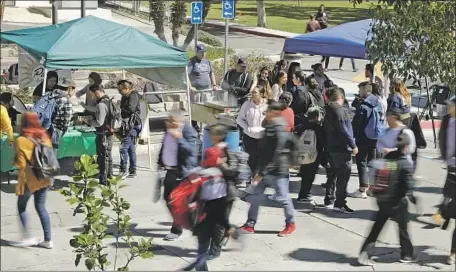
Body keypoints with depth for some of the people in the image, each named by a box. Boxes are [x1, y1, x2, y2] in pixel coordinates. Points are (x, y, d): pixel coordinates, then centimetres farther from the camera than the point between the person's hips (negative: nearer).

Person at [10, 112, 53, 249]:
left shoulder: (22, 140, -14)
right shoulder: (44, 136, 2)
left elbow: (21, 164, -13)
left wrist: (14, 160, 6)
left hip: (29, 179, -5)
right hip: (44, 178, 5)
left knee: (21, 207, 12)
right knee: (41, 207, 12)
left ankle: (27, 237, 5)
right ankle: (48, 240, 10)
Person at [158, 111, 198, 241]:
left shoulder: (188, 132, -17)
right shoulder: (169, 130, 8)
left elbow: (191, 150, -27)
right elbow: (164, 147, 20)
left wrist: (179, 138, -33)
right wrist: (161, 162, 17)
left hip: (182, 172, -9)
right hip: (170, 170, 9)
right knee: (168, 197, 16)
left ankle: (176, 230, 7)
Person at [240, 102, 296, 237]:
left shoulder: (280, 131, -20)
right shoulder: (268, 127, 6)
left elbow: (275, 155, -22)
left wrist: (262, 172, -22)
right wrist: (261, 170, 14)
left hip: (277, 171, -8)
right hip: (264, 169, 8)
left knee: (282, 197, 4)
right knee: (256, 195, 6)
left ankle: (290, 224, 20)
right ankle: (250, 224, 13)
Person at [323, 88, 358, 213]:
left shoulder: (328, 110, 13)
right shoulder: (339, 109, -14)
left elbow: (325, 129, 17)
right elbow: (343, 129, -20)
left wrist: (326, 145, 21)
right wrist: (353, 145, -16)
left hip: (330, 147, 9)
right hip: (341, 148, -9)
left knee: (333, 173, 20)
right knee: (344, 174, -7)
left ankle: (329, 199, 25)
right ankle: (340, 203, -8)